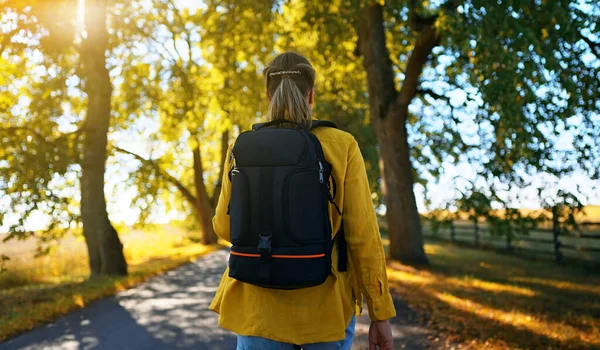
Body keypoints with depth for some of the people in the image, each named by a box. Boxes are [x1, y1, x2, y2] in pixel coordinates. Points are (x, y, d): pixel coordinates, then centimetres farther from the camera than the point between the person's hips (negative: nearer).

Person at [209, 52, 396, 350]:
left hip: (262, 305, 1)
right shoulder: (342, 146, -7)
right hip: (326, 306, 0)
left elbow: (225, 227, 3)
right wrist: (380, 313, -1)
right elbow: (363, 235, -9)